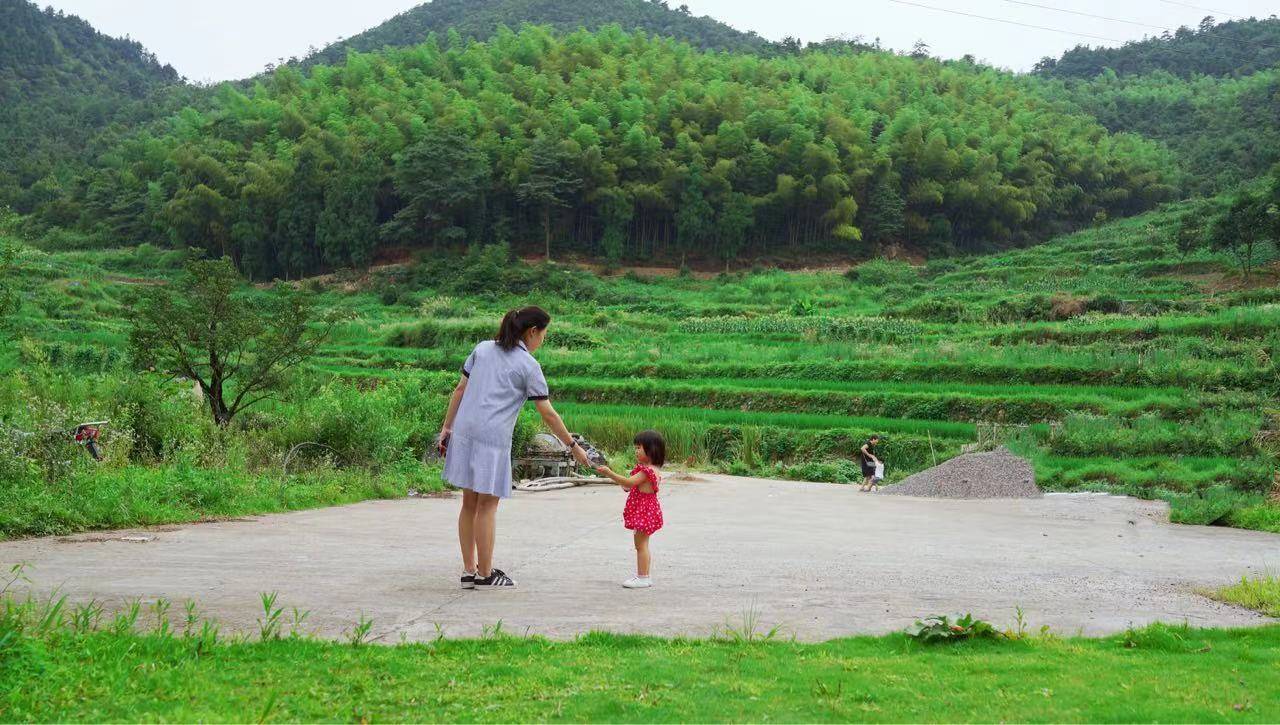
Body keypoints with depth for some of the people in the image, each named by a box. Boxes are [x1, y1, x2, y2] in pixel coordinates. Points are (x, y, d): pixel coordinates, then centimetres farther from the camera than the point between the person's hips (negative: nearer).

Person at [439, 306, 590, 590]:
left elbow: (459, 390, 11)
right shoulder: (528, 365, -3)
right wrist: (573, 446, 6)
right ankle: (485, 575, 11)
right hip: (492, 438, -6)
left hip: (464, 431, 6)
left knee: (470, 503, 13)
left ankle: (469, 571, 18)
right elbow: (548, 415, -2)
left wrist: (446, 428, 14)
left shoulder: (482, 348, 13)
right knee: (487, 505, 3)